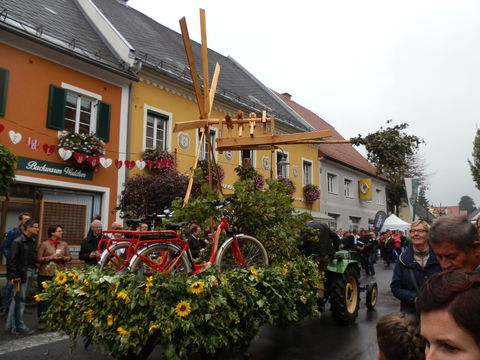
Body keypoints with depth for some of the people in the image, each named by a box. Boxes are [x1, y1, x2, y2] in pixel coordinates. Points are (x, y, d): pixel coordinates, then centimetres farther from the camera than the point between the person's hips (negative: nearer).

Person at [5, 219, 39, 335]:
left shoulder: (32, 242, 11)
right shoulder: (18, 242, -13)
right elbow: (11, 260, -16)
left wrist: (33, 270, 3)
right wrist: (14, 276, -18)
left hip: (30, 272, 8)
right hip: (21, 273, -8)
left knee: (17, 299, 15)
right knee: (20, 299, -2)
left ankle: (10, 325, 25)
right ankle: (18, 326, 9)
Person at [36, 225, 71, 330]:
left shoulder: (64, 244, 9)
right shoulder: (44, 244, 0)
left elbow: (69, 257, 11)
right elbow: (38, 259, -3)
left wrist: (63, 257, -8)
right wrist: (51, 257, -14)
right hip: (46, 274, -2)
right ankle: (41, 320, 15)